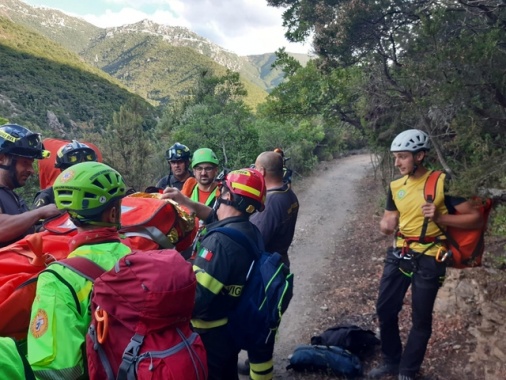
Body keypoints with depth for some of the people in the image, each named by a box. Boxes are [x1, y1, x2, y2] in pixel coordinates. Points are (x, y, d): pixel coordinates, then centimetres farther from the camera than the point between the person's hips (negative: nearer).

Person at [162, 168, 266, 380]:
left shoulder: (219, 240, -31)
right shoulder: (250, 231, -4)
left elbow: (194, 298, -34)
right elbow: (216, 217, 15)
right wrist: (186, 201, 6)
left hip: (209, 334, -8)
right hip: (233, 327, 8)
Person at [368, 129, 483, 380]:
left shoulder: (442, 183, -12)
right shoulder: (396, 187, 4)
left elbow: (476, 219, -10)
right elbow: (390, 222, 8)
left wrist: (440, 217, -24)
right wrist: (385, 226, -16)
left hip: (428, 259, -5)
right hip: (398, 254, 5)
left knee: (421, 319, 7)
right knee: (385, 310, 10)